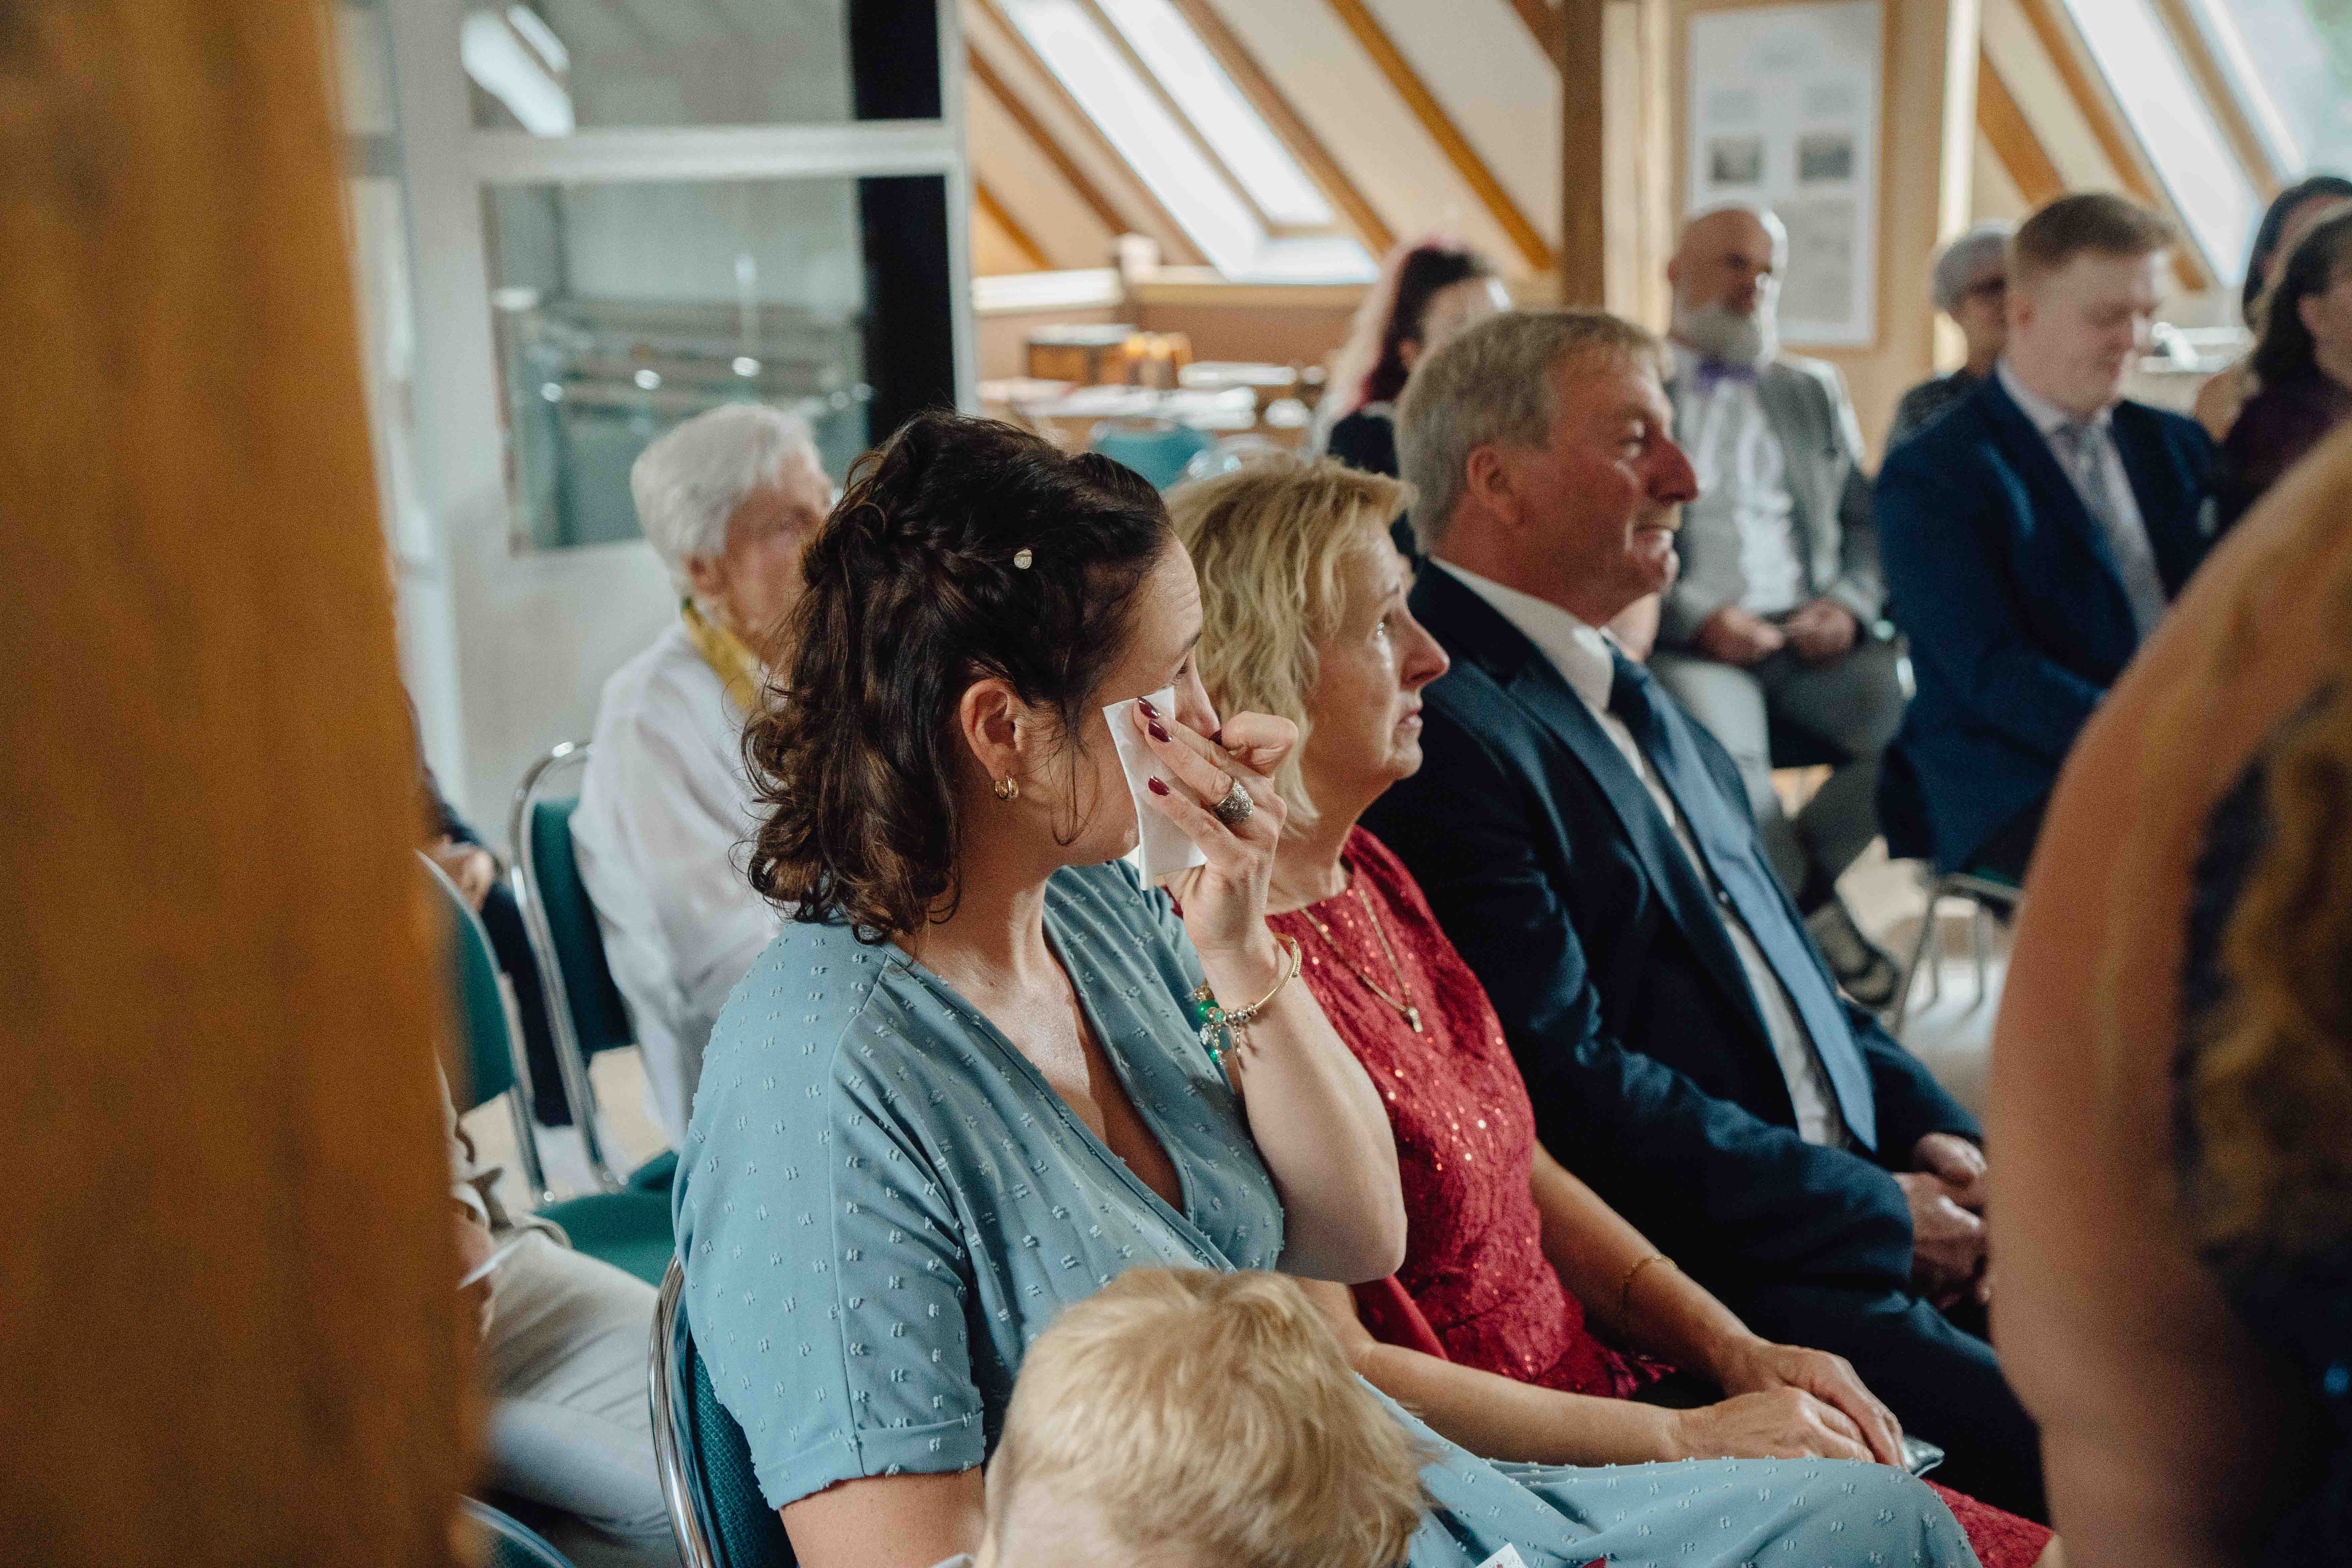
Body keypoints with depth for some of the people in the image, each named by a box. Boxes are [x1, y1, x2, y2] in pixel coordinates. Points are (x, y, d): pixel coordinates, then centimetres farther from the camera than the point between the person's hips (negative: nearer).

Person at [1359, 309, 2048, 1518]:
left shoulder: (1651, 713, 18)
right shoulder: (1440, 731, -15)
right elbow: (1572, 1091, -19)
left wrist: (1934, 1140, 6)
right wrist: (1882, 1214, -11)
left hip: (1856, 1214, 9)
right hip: (1708, 1285, -9)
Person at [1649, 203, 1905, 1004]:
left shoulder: (1815, 390, 26)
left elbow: (1867, 524, 20)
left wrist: (1850, 606, -2)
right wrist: (1693, 616, -14)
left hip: (1811, 637, 4)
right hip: (1687, 643, -4)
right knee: (1717, 747, -36)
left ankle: (1797, 869, -3)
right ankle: (1815, 909, -12)